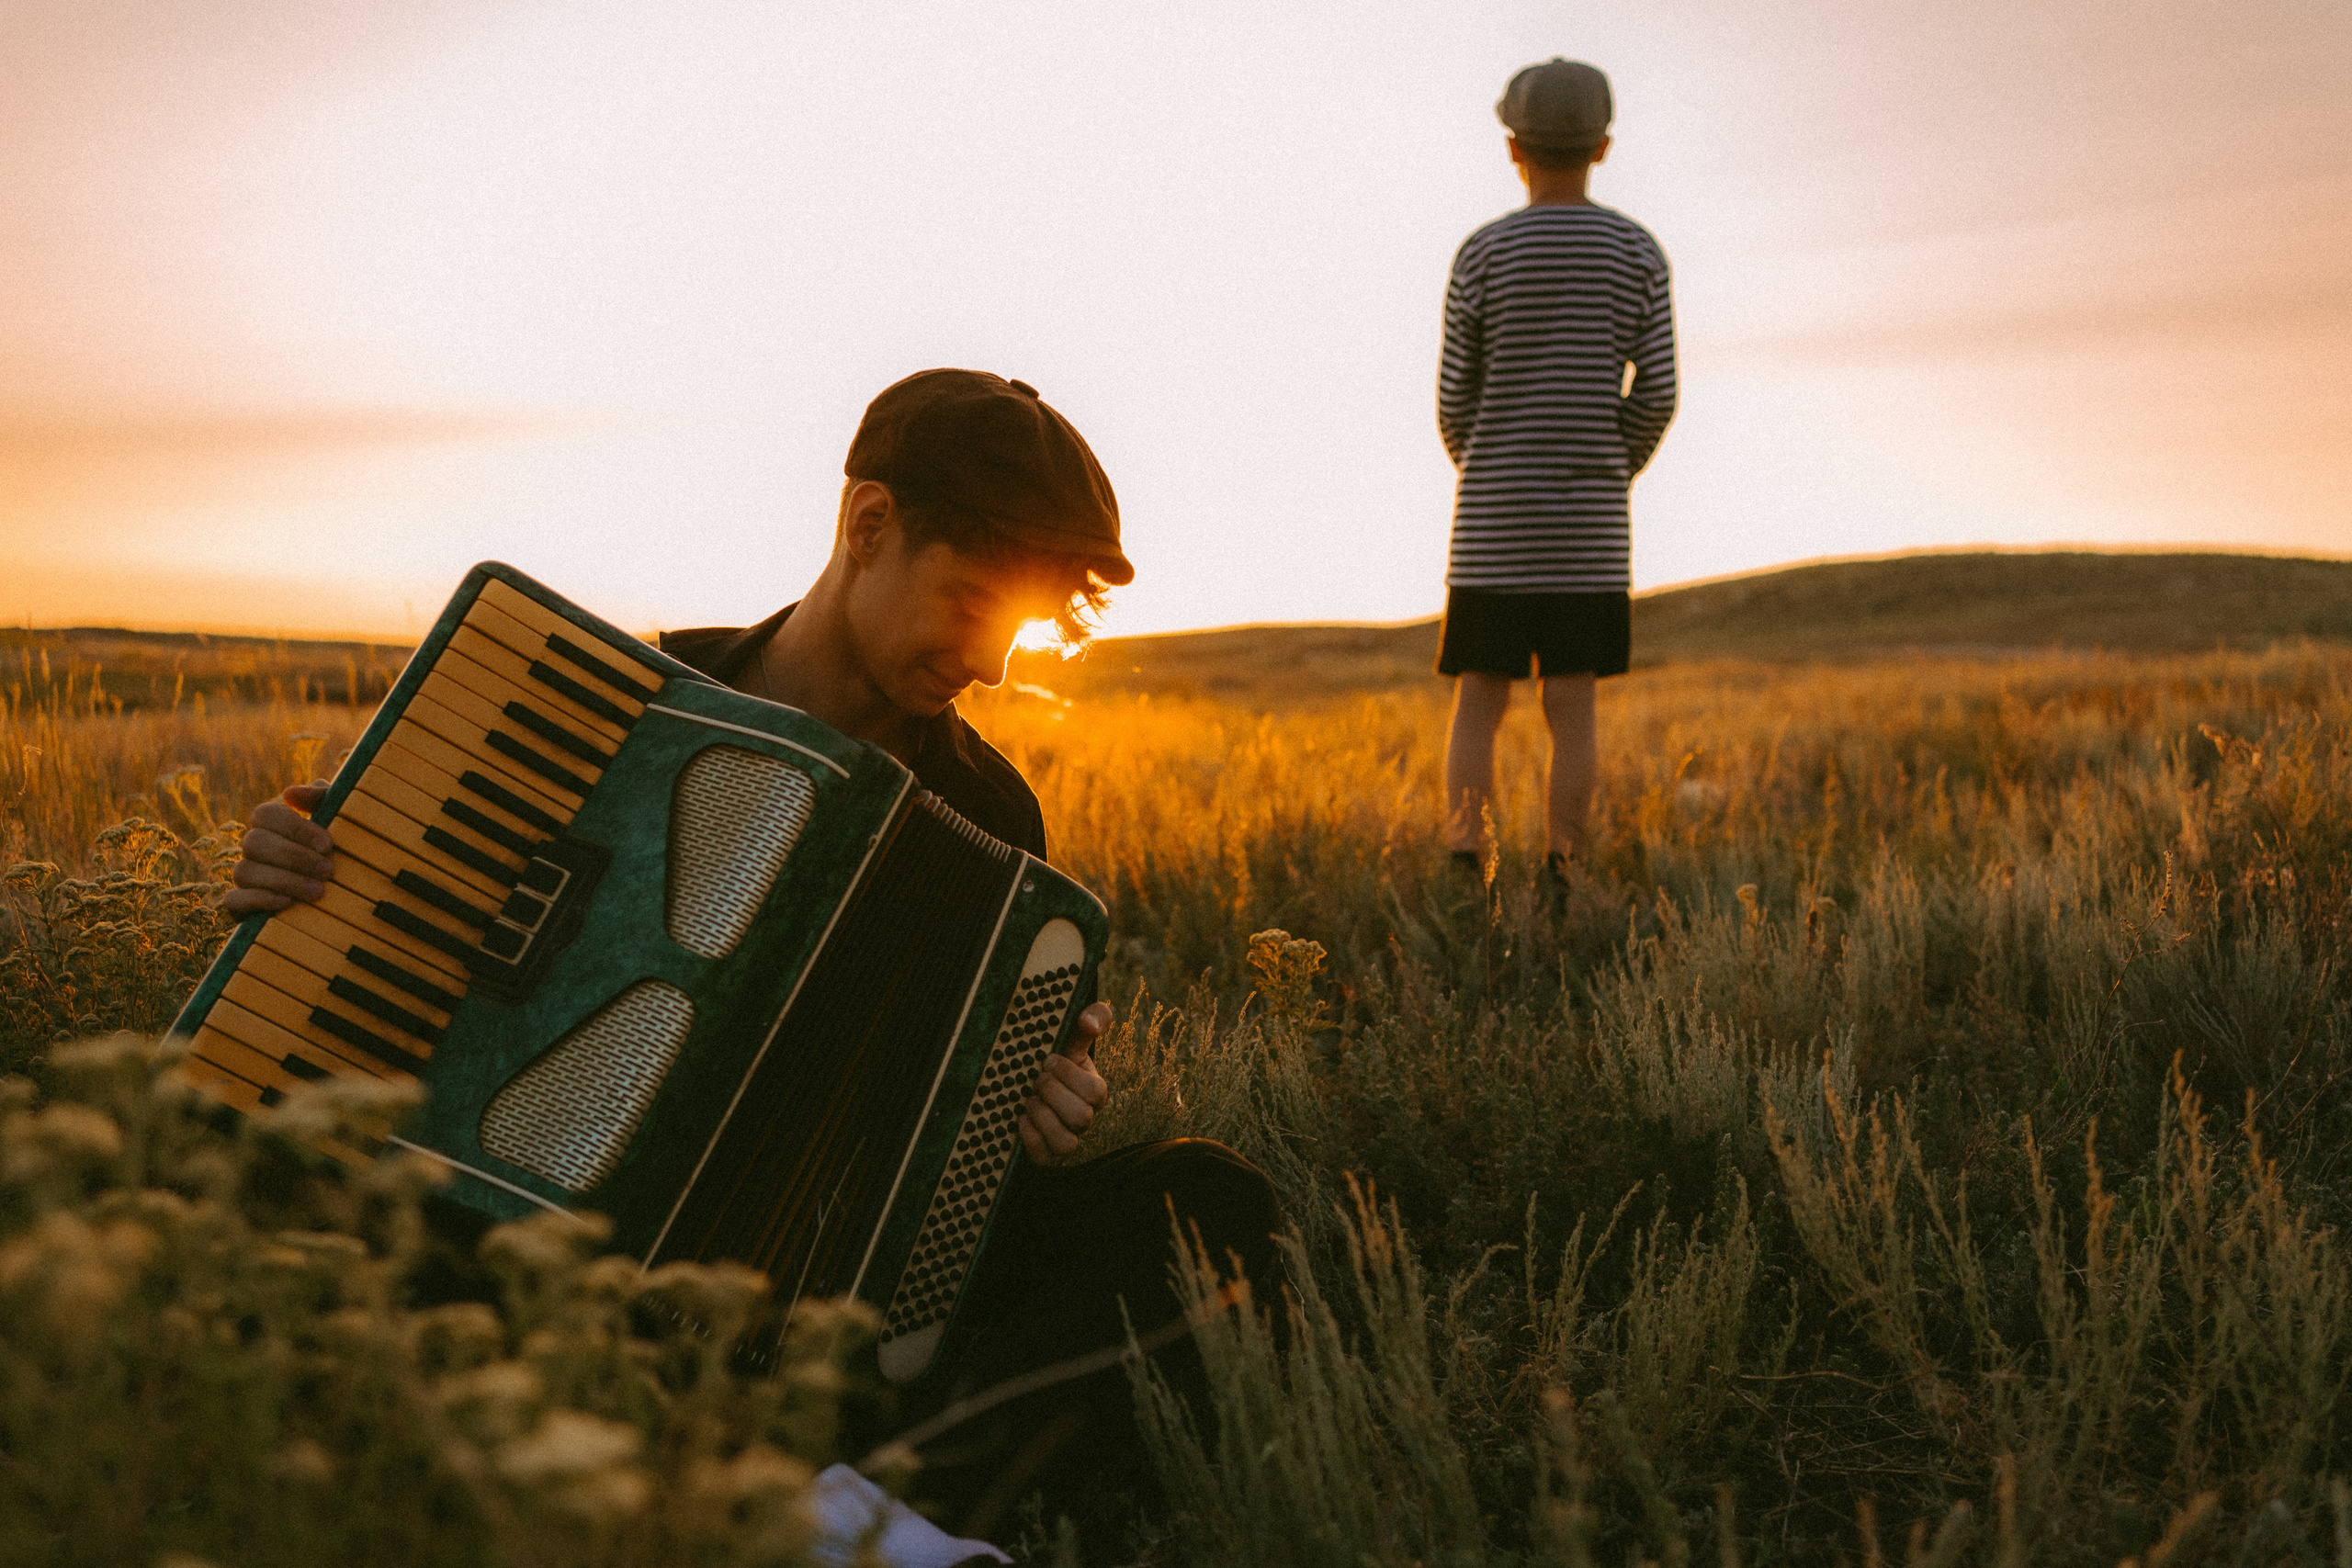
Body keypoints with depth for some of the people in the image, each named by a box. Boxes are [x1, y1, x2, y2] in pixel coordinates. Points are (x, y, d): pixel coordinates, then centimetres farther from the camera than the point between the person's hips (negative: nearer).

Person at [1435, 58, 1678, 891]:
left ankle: (1465, 886, -2)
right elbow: (1655, 395, -1)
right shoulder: (1639, 253, 2)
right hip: (1590, 526, 1)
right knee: (1571, 707, 5)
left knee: (1478, 704, 5)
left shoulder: (1482, 254, -2)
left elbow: (1453, 400, 0)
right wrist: (1607, 482, 14)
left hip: (1492, 523, -1)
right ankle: (1558, 889, 5)